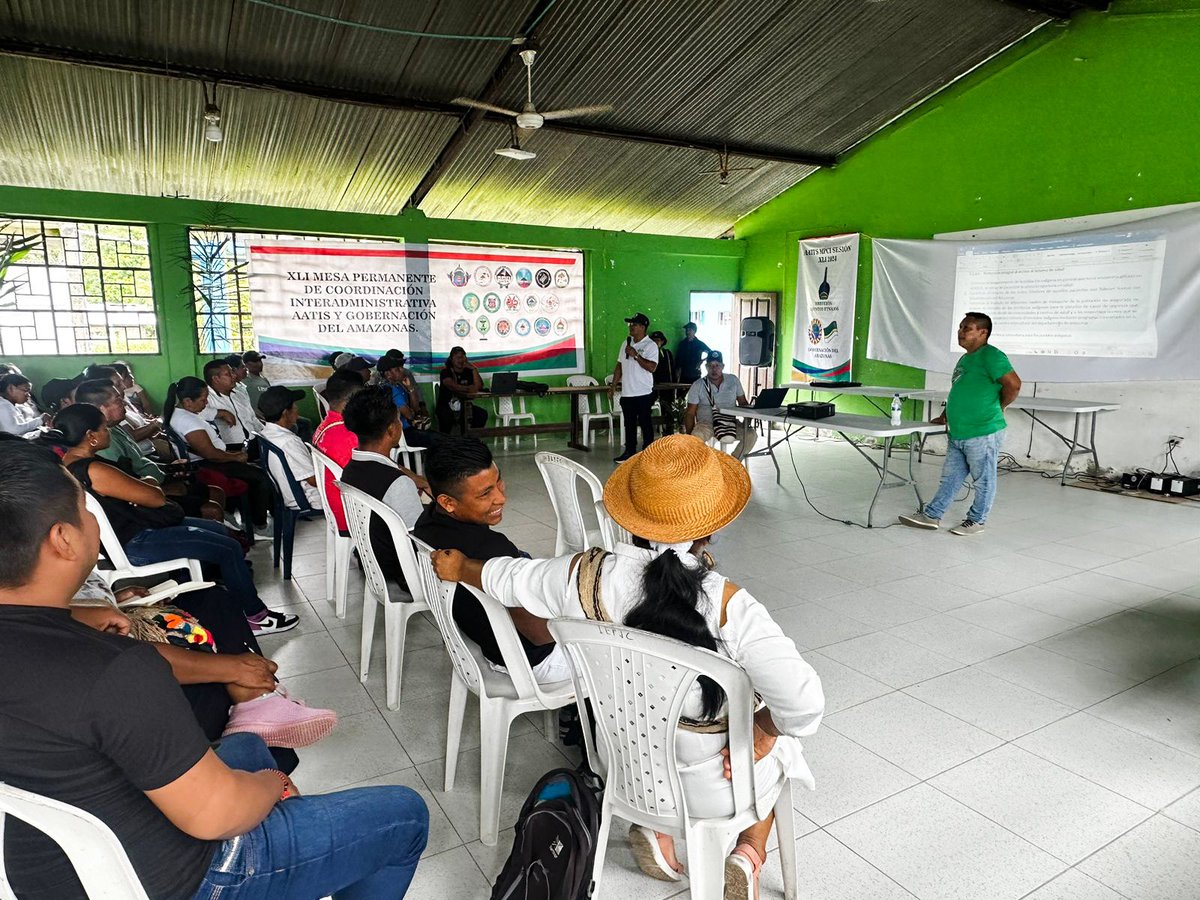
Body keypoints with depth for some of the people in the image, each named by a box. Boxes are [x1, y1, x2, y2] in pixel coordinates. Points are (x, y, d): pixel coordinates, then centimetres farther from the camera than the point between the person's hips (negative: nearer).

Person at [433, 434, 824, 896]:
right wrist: (764, 732, -14)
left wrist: (460, 568, 19)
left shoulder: (588, 576, -21)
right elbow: (804, 704, -37)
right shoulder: (730, 607, -32)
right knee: (779, 737, 29)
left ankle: (658, 831, 24)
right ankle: (750, 852, 18)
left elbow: (508, 578, -3)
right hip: (712, 788, -2)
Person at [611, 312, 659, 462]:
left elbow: (652, 367, -20)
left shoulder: (650, 345, -8)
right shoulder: (626, 343, 13)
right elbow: (619, 365, 17)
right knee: (629, 424, 12)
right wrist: (613, 386, 13)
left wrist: (635, 355, -20)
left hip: (643, 393, -6)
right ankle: (630, 451, 20)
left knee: (645, 423, 1)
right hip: (626, 392, 6)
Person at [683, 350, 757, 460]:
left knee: (751, 435, -23)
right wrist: (689, 435, -14)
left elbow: (743, 403, 16)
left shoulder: (733, 380, 8)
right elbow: (690, 413, 1)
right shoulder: (698, 385, 1)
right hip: (706, 422, -3)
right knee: (696, 437, -36)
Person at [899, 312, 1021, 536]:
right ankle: (931, 515, 19)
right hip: (957, 434, 9)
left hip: (983, 433, -9)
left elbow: (1013, 385, -19)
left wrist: (997, 408, -6)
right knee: (950, 477, 14)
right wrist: (945, 416, 19)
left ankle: (976, 520, 18)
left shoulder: (991, 356, -13)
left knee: (983, 480, 7)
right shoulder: (964, 359, 16)